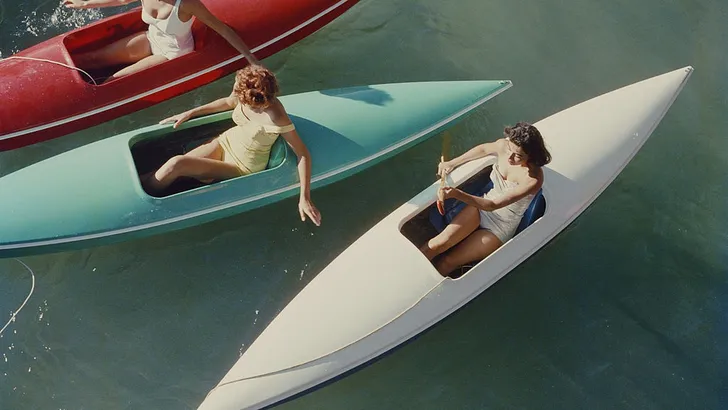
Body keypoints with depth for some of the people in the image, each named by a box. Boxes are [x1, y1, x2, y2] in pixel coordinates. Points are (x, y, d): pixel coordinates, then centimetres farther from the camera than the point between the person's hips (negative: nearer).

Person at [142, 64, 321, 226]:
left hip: (243, 167, -6)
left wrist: (305, 198, -32)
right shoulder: (247, 97, -16)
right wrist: (188, 113, 9)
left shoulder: (276, 118, -34)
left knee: (176, 165, -16)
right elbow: (228, 102, 9)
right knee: (178, 169, -12)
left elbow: (303, 154, -27)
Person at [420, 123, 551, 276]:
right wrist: (452, 163, 11)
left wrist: (457, 194, -42)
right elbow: (483, 149, 12)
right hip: (481, 206, 4)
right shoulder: (502, 145, -15)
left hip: (502, 227, -4)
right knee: (443, 240, -20)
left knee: (448, 262, -12)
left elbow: (493, 205, -30)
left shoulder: (533, 179, -30)